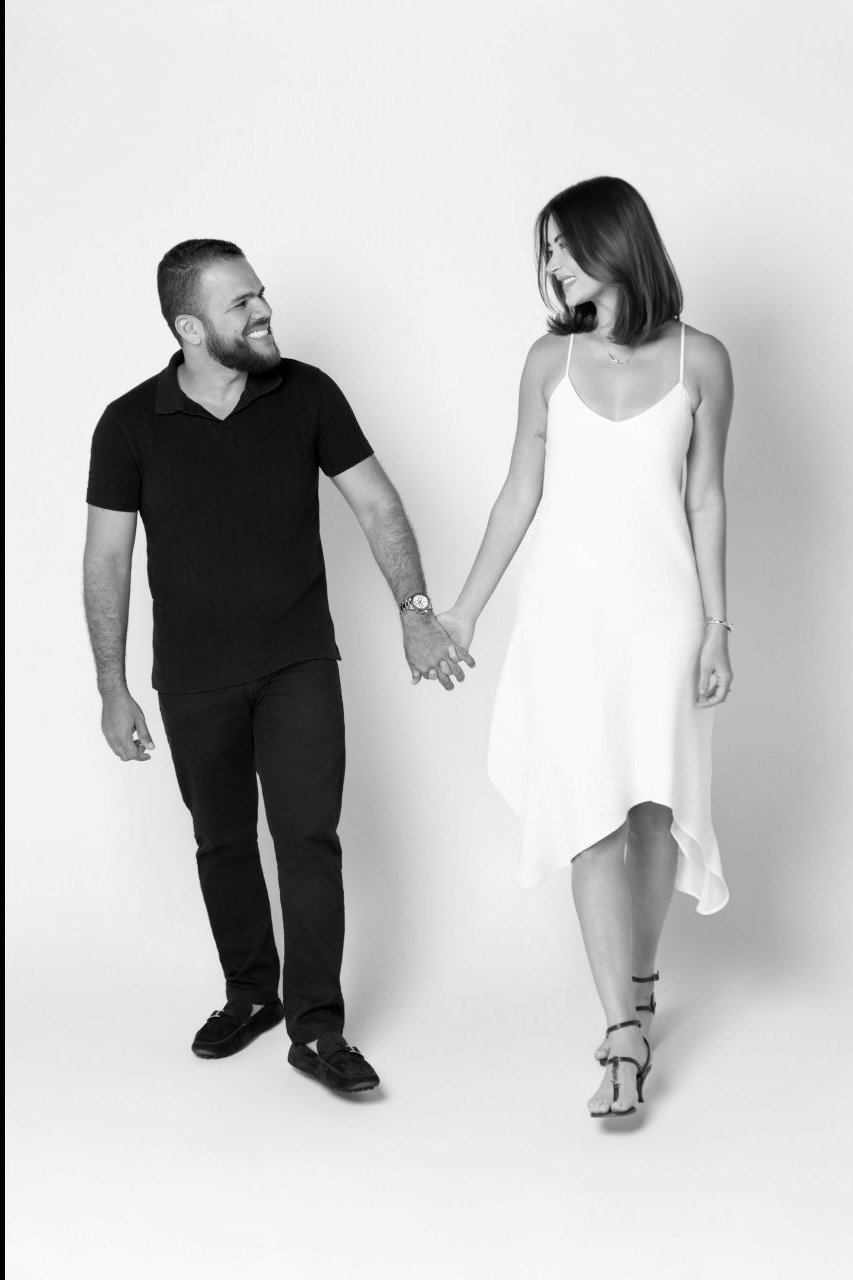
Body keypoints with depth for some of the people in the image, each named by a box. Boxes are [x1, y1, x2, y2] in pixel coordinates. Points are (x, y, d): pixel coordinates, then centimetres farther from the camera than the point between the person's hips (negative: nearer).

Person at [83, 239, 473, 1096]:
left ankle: (316, 1028, 1)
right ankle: (250, 994, 31)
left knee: (309, 838, -7)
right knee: (222, 843, 12)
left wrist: (414, 613, -12)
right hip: (193, 680, 1)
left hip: (299, 664, 0)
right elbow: (106, 559, -2)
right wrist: (113, 689, -3)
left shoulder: (306, 395, -6)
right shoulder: (131, 425, -8)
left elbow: (375, 504, -1)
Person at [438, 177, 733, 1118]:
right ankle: (626, 1038, -5)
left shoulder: (699, 361, 0)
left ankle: (638, 983, 29)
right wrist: (463, 609, 9)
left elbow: (705, 500, 3)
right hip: (568, 609, 0)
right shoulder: (550, 361, 3)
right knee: (594, 814, -7)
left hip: (661, 609, 0)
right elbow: (521, 494, 8)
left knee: (656, 809, 5)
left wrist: (715, 626, 1)